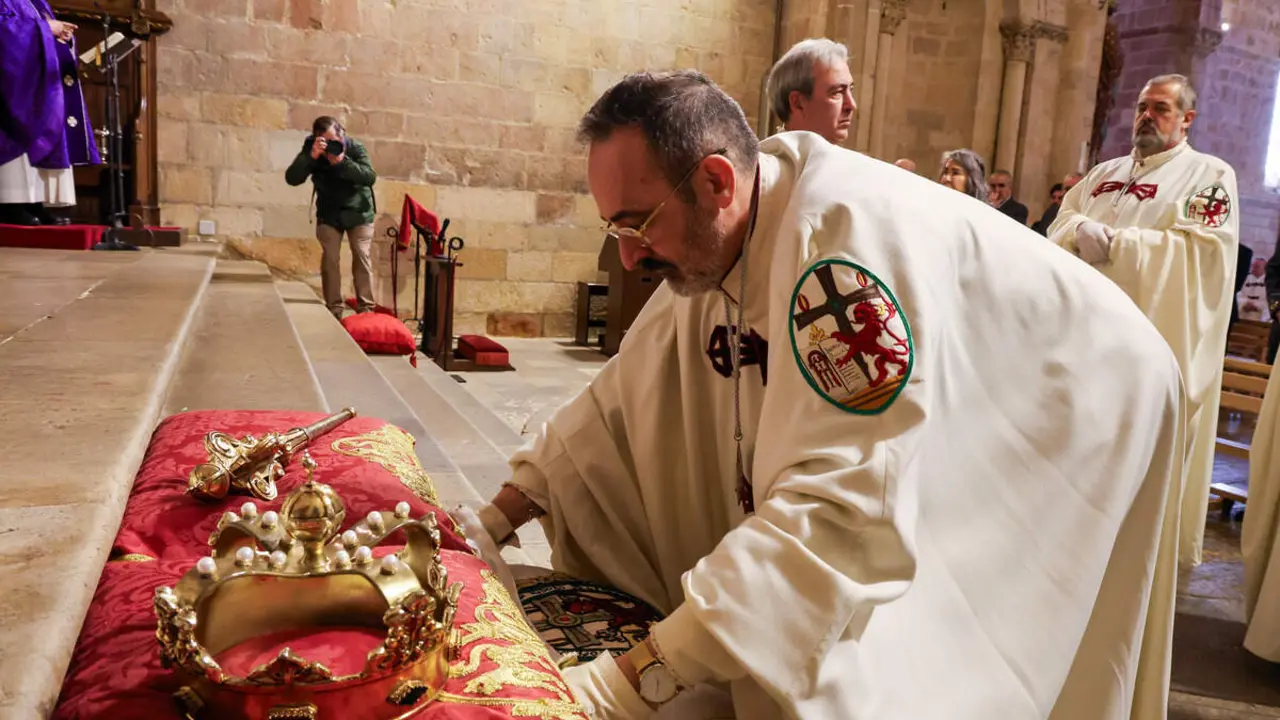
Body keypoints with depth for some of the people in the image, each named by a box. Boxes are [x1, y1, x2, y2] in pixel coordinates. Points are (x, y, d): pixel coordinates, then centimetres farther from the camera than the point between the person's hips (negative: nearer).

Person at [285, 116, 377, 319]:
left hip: (358, 211, -1)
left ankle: (366, 308, -3)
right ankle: (334, 309, -1)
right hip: (329, 213, 1)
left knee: (361, 257, -6)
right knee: (329, 259, -6)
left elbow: (370, 176, -25)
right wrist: (311, 156, -35)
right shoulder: (311, 149, -11)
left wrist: (343, 162, -37)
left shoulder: (355, 147, -14)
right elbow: (291, 179, -21)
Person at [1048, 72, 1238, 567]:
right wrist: (1081, 230, -12)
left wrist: (1111, 242, -16)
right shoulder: (1105, 174, 19)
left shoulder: (1210, 176, 2)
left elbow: (1201, 251, -12)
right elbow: (1057, 233, 13)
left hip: (1154, 340, -5)